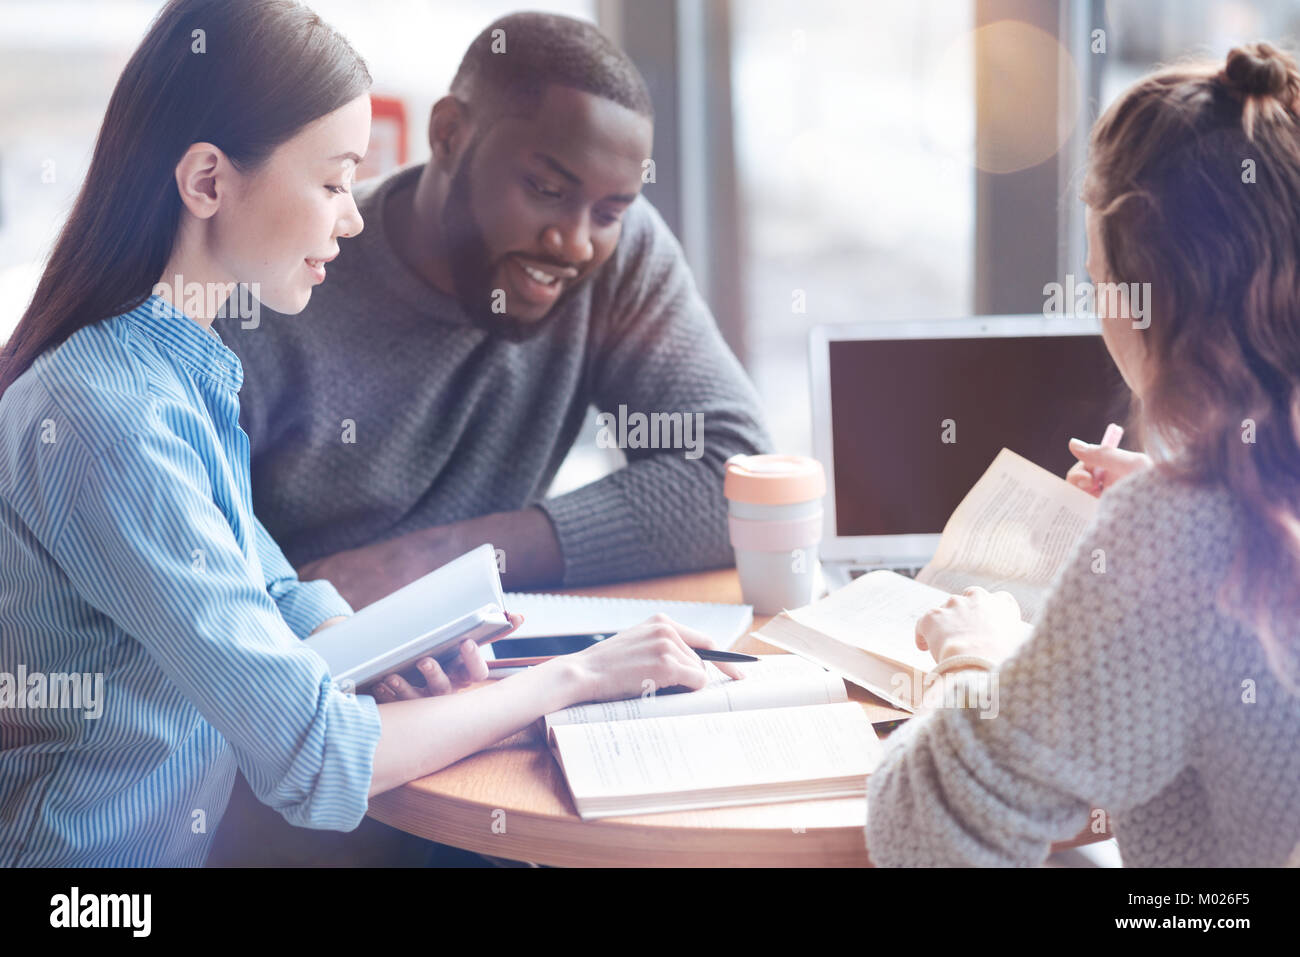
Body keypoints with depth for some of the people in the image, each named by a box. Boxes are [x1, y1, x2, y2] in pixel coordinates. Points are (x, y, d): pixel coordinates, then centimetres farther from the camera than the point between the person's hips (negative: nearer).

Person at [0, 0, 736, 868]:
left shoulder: (188, 368, 4)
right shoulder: (107, 418, -24)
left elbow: (271, 587, 16)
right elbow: (315, 764, -24)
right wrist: (574, 678, -15)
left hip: (186, 839, 8)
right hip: (97, 853, -8)